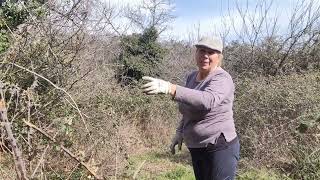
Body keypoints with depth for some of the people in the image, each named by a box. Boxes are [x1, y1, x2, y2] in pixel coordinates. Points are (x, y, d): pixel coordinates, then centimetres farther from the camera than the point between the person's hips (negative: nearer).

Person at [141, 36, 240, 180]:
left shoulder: (222, 79, -17)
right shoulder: (192, 77, 7)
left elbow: (207, 100, -39)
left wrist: (169, 88, -45)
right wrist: (180, 132, 10)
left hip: (220, 149, -7)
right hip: (197, 149, 8)